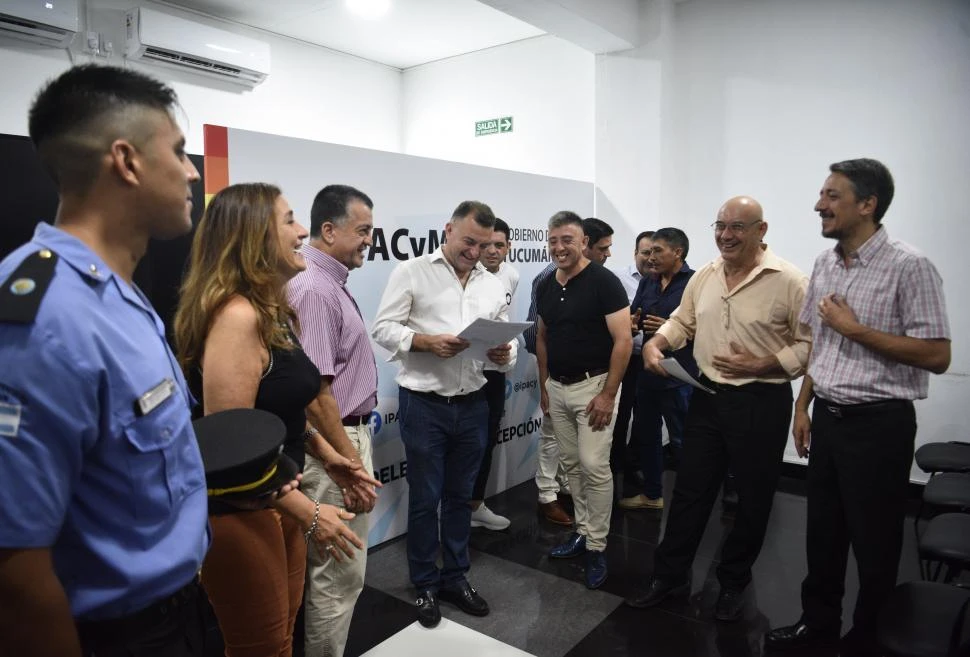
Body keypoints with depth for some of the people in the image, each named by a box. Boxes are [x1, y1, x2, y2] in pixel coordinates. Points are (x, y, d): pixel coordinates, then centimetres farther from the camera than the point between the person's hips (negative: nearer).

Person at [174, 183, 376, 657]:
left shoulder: (274, 311, 6)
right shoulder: (237, 314, -24)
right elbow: (229, 441, -27)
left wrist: (325, 453, 8)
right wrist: (309, 513, -22)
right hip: (239, 511, -9)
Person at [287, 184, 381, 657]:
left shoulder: (333, 284, 10)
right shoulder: (314, 289, -21)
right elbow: (315, 393, -24)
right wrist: (351, 463, -21)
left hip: (348, 433, 10)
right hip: (334, 445, -10)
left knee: (337, 568, 22)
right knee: (338, 572, 4)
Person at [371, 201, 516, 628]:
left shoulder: (493, 286, 9)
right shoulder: (411, 273, -4)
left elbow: (507, 345, 9)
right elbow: (383, 328, -8)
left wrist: (504, 355, -14)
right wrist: (427, 342, -23)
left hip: (472, 405, 4)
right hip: (424, 405, -4)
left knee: (460, 496, 16)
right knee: (425, 498, 8)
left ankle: (455, 578, 33)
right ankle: (425, 585, 26)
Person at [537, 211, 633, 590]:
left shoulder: (604, 281, -13)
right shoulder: (545, 287, 7)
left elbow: (623, 340, -15)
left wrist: (608, 394, -18)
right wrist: (543, 385, 13)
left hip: (592, 386, -6)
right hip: (557, 388, 6)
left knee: (595, 467, -4)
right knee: (572, 465, 13)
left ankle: (597, 546, 9)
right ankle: (582, 531, 27)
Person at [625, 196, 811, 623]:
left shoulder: (789, 281, -13)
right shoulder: (703, 276, 6)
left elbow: (809, 345, -12)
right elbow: (683, 321, 15)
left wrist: (759, 366, -22)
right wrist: (655, 342, -3)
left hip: (762, 403, -4)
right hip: (707, 396, 5)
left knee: (752, 499, 12)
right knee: (689, 491, 12)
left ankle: (733, 583, 32)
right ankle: (669, 575, 27)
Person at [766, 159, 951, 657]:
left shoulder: (908, 267, -14)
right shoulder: (824, 264, 7)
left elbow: (937, 356, -17)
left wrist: (855, 329, -19)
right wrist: (803, 406, 13)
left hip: (879, 422, -6)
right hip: (828, 417, 6)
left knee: (873, 540, 9)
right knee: (822, 529, 18)